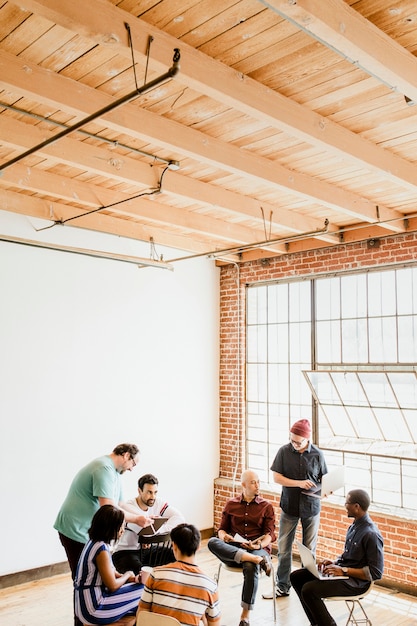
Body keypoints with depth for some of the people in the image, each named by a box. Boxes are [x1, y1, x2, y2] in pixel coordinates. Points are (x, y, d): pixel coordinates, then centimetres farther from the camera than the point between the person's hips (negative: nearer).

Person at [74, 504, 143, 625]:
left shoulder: (93, 542, 6)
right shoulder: (101, 549, -21)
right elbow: (113, 586, -17)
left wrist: (127, 578, 0)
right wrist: (127, 575, 1)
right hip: (93, 610, -9)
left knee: (136, 585, 15)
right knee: (142, 591, -6)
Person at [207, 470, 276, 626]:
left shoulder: (266, 506, 11)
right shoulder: (231, 504, 15)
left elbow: (270, 534, 3)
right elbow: (222, 529, 15)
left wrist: (259, 545, -19)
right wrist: (223, 536, -11)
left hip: (257, 548, -2)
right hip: (231, 549, 2)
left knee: (251, 567, -38)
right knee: (212, 542, -31)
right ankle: (258, 560, -40)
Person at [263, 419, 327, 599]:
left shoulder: (317, 454, -7)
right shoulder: (284, 451, -7)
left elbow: (324, 479, 2)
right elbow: (277, 477, -8)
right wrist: (299, 483, -20)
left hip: (311, 506, 0)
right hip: (289, 505, 1)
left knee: (309, 549, 12)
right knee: (283, 549, 7)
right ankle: (282, 586, 21)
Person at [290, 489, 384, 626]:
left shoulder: (371, 535, -21)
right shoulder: (354, 526, 7)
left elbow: (376, 573, -21)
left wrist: (344, 570, -21)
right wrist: (334, 562, 3)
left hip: (356, 581, -10)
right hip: (342, 570, 10)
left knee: (308, 589, -25)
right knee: (296, 577, 5)